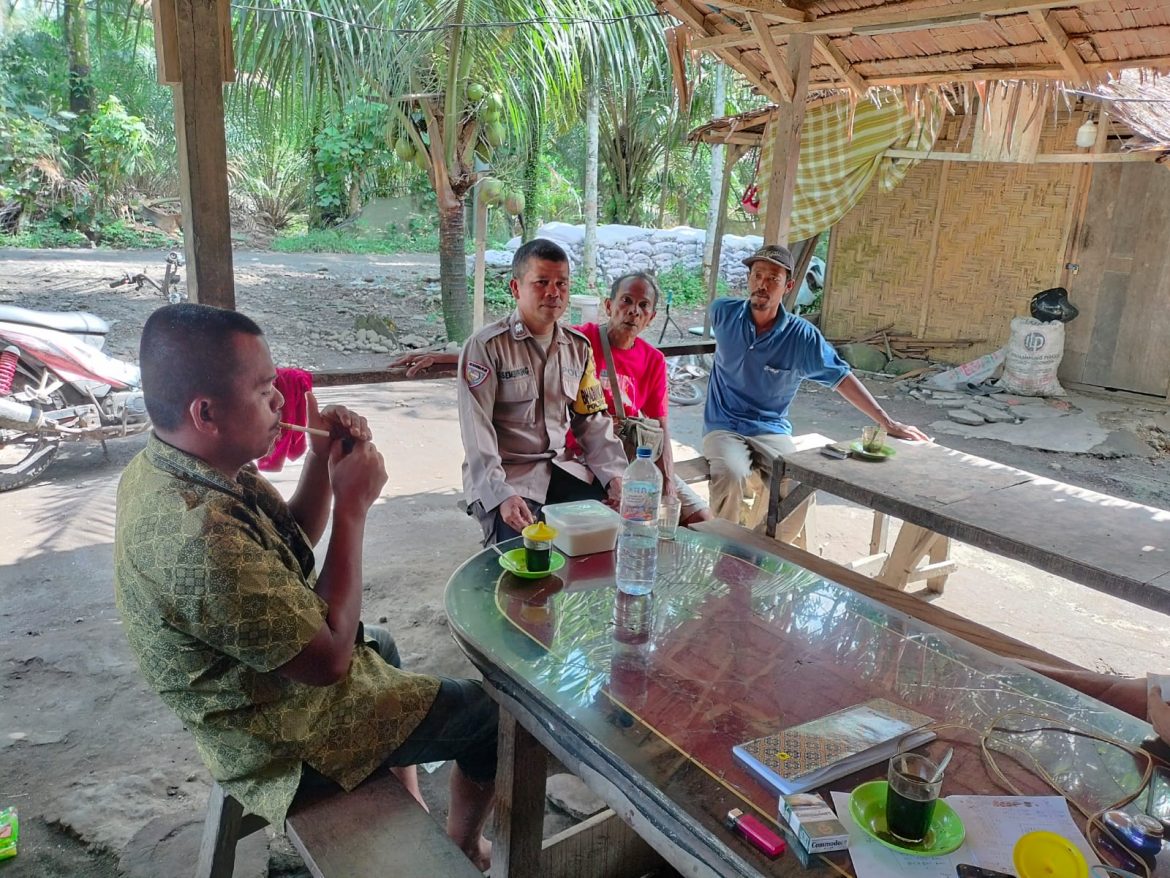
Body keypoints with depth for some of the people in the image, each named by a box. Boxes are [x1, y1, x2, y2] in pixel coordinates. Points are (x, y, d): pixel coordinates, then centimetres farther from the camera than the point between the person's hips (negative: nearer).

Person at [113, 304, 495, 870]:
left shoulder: (165, 467, -9)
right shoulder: (199, 536, -39)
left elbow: (294, 539, 5)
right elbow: (329, 658, -30)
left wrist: (321, 460, -13)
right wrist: (353, 505, -27)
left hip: (248, 692, 9)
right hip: (287, 737, -9)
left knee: (381, 647, 35)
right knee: (492, 716, 4)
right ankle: (463, 852, 33)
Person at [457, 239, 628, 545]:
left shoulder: (579, 347, 9)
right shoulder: (486, 346, -10)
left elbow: (592, 421, 11)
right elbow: (477, 433, -15)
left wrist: (614, 475, -4)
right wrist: (501, 495, -26)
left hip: (562, 470, 6)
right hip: (505, 476, -5)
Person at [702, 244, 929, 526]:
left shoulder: (802, 336, -8)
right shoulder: (723, 313, -5)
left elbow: (842, 378, -3)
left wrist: (888, 423, -5)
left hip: (772, 430, 1)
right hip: (723, 426, 0)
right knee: (732, 475, -33)